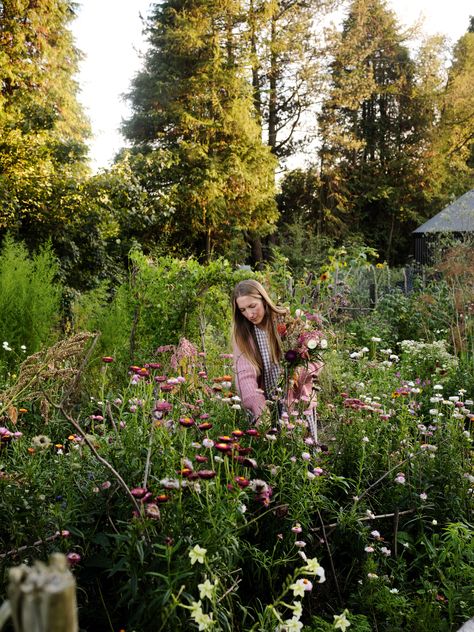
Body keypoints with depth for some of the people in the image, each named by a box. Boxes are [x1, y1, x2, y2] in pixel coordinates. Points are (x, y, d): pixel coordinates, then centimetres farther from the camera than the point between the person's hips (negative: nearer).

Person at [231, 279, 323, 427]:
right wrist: (259, 408, -30)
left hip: (296, 403, -1)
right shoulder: (241, 333, -2)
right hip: (262, 407, 1)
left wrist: (299, 373, -23)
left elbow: (316, 359, -3)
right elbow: (245, 375, -14)